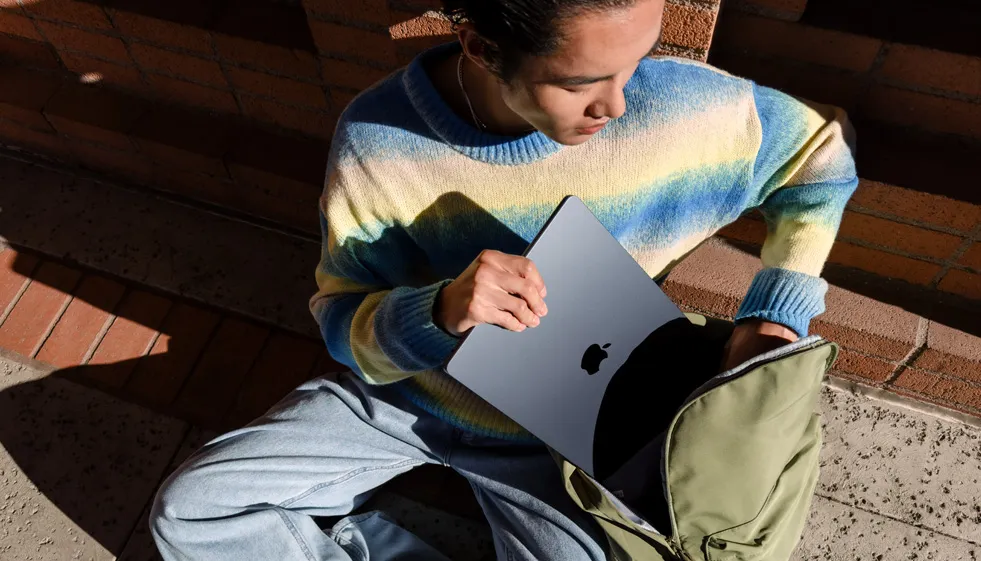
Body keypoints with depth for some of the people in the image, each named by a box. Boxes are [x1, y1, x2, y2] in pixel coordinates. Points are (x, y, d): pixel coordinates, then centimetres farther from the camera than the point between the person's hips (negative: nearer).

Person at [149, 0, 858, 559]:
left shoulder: (680, 107, -24)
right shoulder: (375, 140, -23)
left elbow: (822, 157, -5)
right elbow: (343, 322, -14)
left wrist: (775, 314, -16)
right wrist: (438, 312, -36)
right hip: (400, 392, 0)